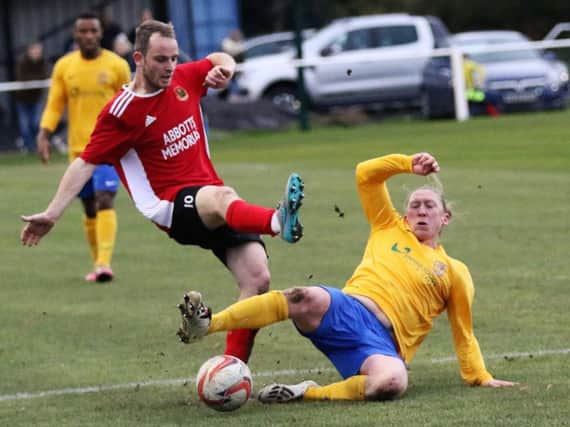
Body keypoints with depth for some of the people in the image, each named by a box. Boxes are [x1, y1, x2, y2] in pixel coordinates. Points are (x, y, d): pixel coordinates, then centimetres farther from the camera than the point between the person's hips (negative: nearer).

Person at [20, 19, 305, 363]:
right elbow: (85, 163, -4)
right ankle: (278, 221, -77)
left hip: (213, 199, 7)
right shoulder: (122, 112, -8)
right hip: (173, 206, -7)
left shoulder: (184, 79, 8)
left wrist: (224, 69, 4)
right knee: (222, 197, -42)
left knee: (258, 278, -12)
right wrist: (53, 213, -9)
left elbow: (221, 60, 29)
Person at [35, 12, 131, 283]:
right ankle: (97, 263, 25)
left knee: (105, 201, -19)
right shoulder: (64, 67, 4)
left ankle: (104, 263, -25)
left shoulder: (117, 65, -1)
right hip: (78, 147, 3)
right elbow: (54, 105, 6)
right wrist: (44, 134, -8)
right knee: (89, 208, 11)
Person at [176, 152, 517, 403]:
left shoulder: (454, 273, 23)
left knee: (393, 382, -41)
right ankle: (206, 324, -46)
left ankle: (309, 394, -28)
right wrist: (409, 165, 14)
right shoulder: (390, 229, 26)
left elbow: (464, 334, 25)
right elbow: (366, 174, 21)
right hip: (345, 311, 0)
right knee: (309, 299, -40)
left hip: (382, 344, 0)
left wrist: (481, 378, 16)